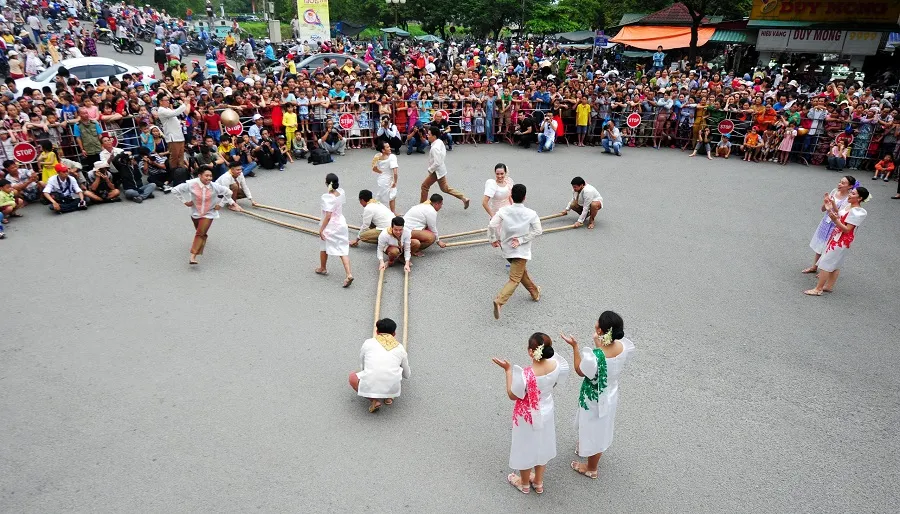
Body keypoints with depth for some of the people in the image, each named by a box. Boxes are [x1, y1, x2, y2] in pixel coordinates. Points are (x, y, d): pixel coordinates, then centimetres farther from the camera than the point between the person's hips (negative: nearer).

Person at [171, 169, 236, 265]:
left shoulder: (214, 187, -21)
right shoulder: (191, 184, -21)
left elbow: (228, 192, -6)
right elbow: (175, 190, -9)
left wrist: (220, 204, -6)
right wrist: (185, 201, -10)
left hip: (208, 214, -2)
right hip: (195, 212, 2)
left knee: (201, 234, -14)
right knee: (199, 231, 25)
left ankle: (193, 256, -16)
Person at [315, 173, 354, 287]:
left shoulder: (327, 197, -24)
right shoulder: (341, 192, -5)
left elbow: (328, 216, -25)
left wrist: (321, 229, -19)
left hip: (330, 227, -5)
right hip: (342, 223, 6)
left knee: (324, 248, 20)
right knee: (343, 250, 5)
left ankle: (322, 268, 42)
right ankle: (349, 275, -6)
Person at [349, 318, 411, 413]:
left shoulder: (368, 343, 14)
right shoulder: (400, 348, 17)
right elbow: (407, 375, 29)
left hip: (369, 388, -2)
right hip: (392, 389, 3)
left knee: (352, 377, 30)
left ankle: (374, 400, 10)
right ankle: (389, 397, 17)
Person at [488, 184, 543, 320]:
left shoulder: (503, 210, -11)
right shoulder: (531, 214, -12)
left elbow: (491, 225, -19)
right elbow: (538, 231, -13)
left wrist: (493, 239, -4)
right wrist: (521, 240, -12)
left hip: (506, 248, 4)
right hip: (521, 251, -4)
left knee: (521, 272, 26)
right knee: (514, 280, -3)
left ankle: (535, 292, 45)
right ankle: (499, 301, -23)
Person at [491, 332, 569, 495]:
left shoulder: (525, 375, -38)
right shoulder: (556, 365, -21)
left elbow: (512, 396, -20)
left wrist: (508, 370, -20)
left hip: (528, 417, -5)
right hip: (547, 412, 5)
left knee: (526, 449, 22)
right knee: (542, 446, 28)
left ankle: (524, 484, 47)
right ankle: (538, 483, 50)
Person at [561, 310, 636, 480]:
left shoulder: (593, 357, -40)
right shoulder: (624, 347, -22)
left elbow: (580, 371, -18)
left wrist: (575, 346, -17)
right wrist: (600, 344, -5)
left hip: (595, 400, -6)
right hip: (611, 394, 6)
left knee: (594, 430, 20)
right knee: (601, 427, 32)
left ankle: (591, 468, 45)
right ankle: (588, 449, 60)